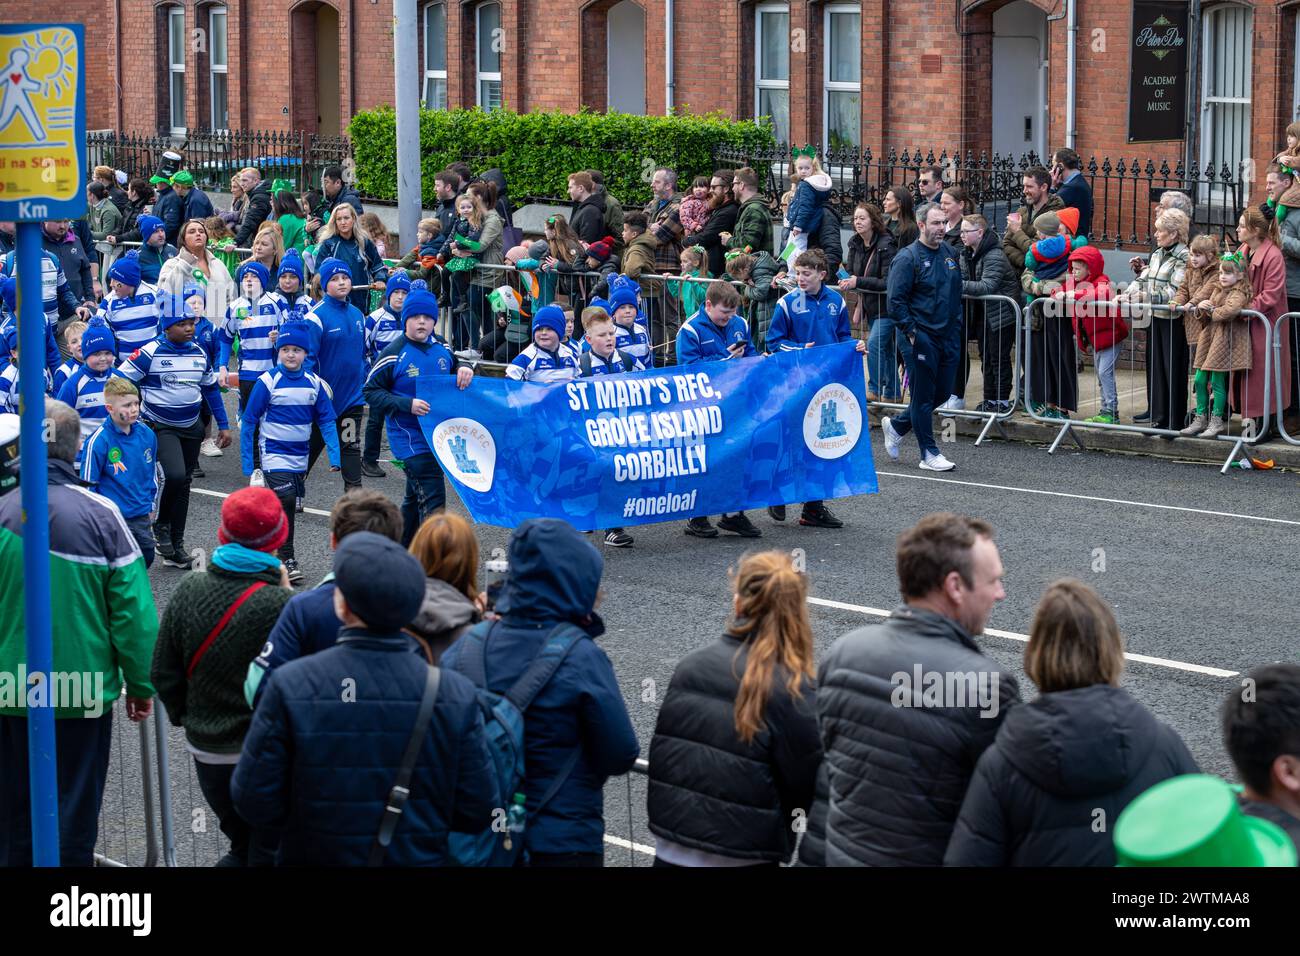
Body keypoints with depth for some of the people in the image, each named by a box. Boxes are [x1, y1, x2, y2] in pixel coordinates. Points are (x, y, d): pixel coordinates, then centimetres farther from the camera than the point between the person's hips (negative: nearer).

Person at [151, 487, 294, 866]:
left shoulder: (189, 589, -8)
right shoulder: (282, 605, -23)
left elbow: (164, 672, 0)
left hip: (207, 751, 4)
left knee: (241, 845, 25)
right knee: (268, 853, 8)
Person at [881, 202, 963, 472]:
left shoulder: (951, 253, 10)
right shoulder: (908, 258, -11)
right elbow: (895, 301, -13)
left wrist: (957, 325, 14)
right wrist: (912, 332, -16)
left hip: (949, 337, 7)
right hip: (924, 336, -7)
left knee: (943, 392, 12)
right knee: (924, 396, 1)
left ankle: (896, 426, 30)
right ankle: (929, 453, 9)